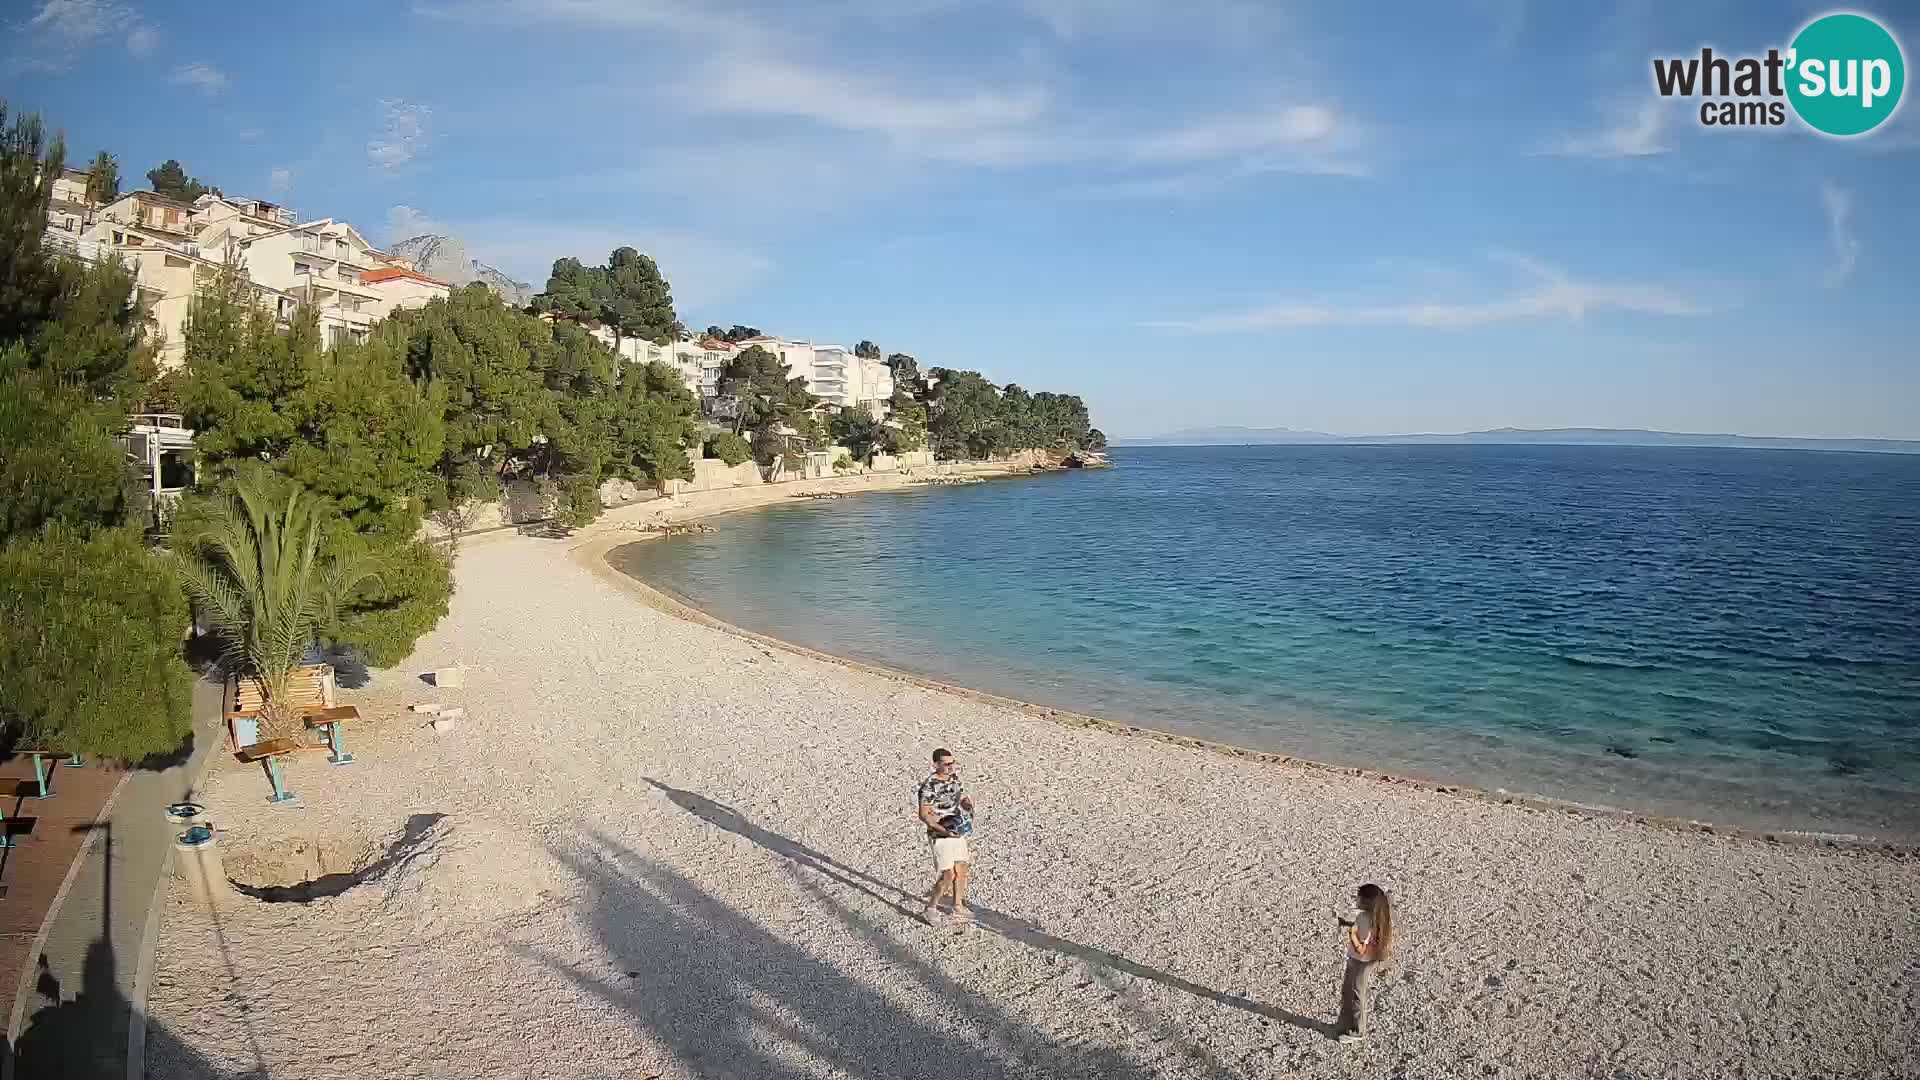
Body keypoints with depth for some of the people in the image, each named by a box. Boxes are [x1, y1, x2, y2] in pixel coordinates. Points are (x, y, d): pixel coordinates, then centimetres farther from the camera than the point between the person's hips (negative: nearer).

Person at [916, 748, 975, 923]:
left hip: (957, 833, 7)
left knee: (961, 870, 14)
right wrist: (944, 830, -27)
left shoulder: (954, 779, 2)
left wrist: (968, 803, -14)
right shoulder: (929, 786, -21)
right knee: (948, 875, -6)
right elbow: (924, 815, -21)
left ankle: (958, 906, 31)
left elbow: (965, 799, 11)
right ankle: (930, 908, 12)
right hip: (940, 836, -7)